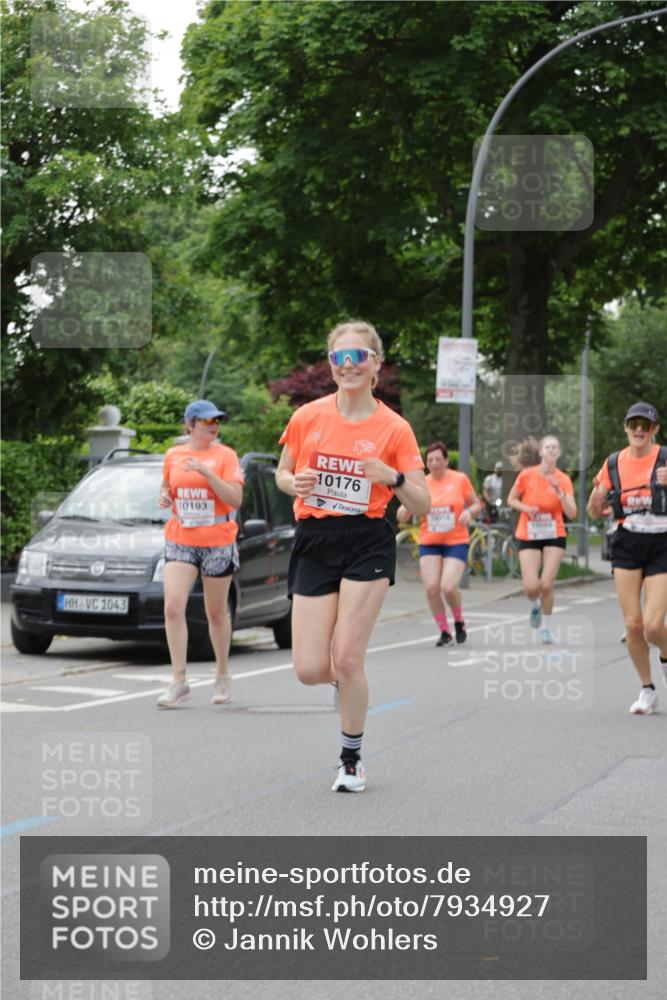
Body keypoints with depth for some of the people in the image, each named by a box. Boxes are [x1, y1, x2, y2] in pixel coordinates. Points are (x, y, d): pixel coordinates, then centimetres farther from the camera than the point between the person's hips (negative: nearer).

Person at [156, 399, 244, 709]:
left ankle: (222, 675, 28)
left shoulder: (226, 455, -3)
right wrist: (164, 496, 1)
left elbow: (235, 499, -12)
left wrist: (207, 472, -21)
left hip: (217, 543, -2)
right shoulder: (173, 455, 7)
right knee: (173, 607, -14)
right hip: (179, 541, 2)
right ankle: (179, 682, -11)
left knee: (216, 613, 9)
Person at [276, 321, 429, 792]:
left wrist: (394, 478, -22)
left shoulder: (395, 428, -3)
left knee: (347, 658, -10)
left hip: (367, 545, -2)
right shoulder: (307, 417, 2)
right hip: (314, 544, 2)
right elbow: (282, 473, 16)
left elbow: (423, 505, -2)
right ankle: (349, 682, 35)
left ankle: (352, 759, 12)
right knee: (310, 670, -4)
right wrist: (295, 483, -8)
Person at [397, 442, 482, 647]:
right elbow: (401, 517, 1)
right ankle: (444, 632, 8)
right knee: (431, 587, -11)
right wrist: (408, 507, -21)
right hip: (429, 543, 2)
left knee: (448, 587, -18)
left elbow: (476, 504, 11)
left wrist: (469, 512, -12)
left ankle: (459, 622, 13)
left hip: (456, 542, -2)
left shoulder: (460, 479, -1)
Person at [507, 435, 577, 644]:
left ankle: (546, 627, 13)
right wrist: (526, 508, -13)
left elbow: (572, 514, -13)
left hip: (554, 536, 0)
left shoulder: (564, 480, -6)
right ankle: (535, 605, 27)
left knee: (546, 585, -10)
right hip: (528, 537, 0)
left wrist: (559, 491, -25)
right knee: (531, 587, -11)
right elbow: (511, 500, 7)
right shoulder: (527, 475, -6)